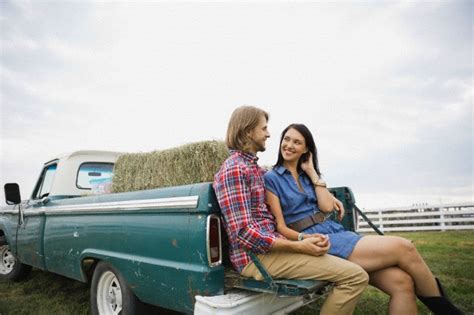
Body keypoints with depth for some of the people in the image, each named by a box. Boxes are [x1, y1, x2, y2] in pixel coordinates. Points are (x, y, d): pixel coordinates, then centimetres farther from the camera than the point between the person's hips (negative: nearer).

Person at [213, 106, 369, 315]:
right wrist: (299, 246, -19)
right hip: (256, 254, -9)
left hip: (271, 244, 10)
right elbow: (244, 233, -21)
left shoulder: (255, 168, 17)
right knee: (355, 276, -15)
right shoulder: (233, 169, -14)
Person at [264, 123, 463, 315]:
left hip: (334, 231, 6)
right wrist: (304, 238, -23)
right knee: (403, 247, -15)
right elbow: (280, 226, -6)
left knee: (401, 281, -17)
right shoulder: (271, 179, -1)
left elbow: (327, 207, 2)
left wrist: (312, 172, 4)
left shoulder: (308, 175, 18)